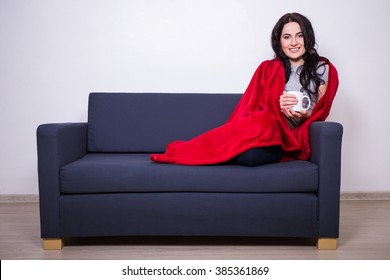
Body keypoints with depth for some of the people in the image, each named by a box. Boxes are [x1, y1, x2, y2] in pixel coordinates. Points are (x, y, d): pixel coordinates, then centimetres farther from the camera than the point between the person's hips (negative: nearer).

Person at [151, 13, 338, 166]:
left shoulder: (322, 69, 12)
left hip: (288, 140, -1)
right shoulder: (267, 68, 17)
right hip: (263, 130, 2)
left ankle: (181, 152, -24)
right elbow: (250, 108, 8)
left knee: (251, 155, -37)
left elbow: (319, 113, 10)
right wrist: (279, 106, -13)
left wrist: (305, 114, -13)